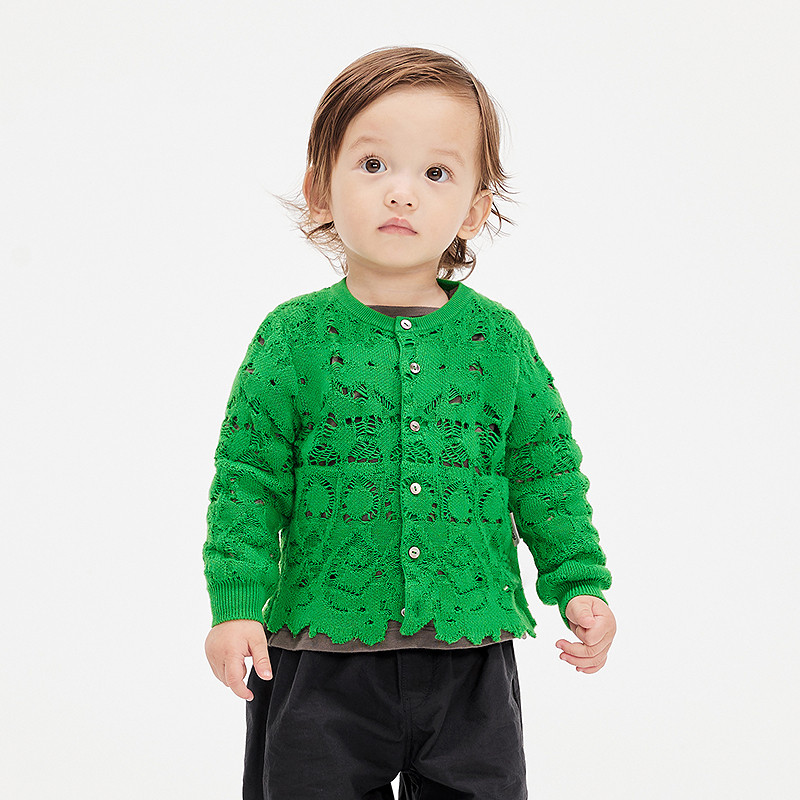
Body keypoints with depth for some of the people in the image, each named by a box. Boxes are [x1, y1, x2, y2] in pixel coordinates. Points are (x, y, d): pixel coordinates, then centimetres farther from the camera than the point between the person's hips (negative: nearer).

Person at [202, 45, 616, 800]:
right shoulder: (293, 338, -3)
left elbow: (546, 471, 9)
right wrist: (236, 603, -9)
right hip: (323, 655, -1)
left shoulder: (498, 339, 3)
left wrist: (580, 582, 3)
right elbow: (248, 476, -2)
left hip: (469, 655, 2)